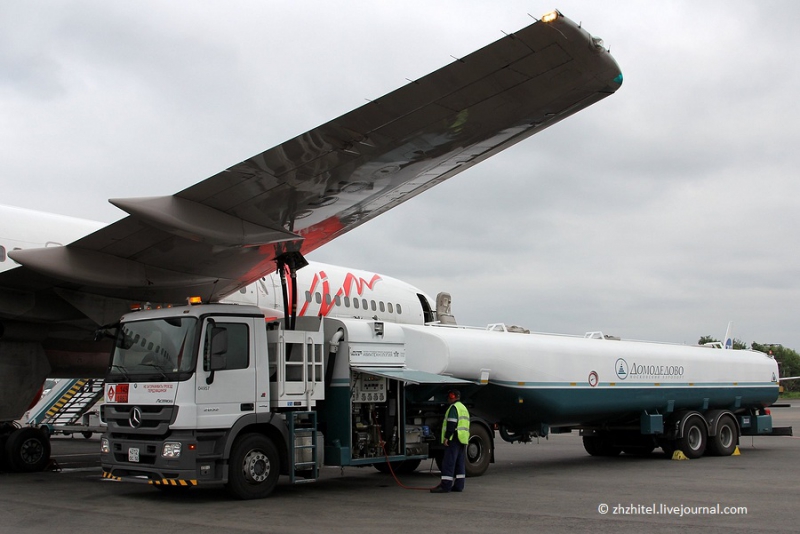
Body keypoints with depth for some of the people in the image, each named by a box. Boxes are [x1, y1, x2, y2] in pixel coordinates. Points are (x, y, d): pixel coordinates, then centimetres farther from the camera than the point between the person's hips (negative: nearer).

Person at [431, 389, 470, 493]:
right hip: (463, 439, 10)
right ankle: (459, 485, 11)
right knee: (460, 463, 10)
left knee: (448, 462, -11)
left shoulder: (454, 407, -8)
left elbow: (452, 423, -19)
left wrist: (446, 437, -20)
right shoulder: (464, 408, 23)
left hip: (454, 438, -10)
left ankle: (445, 486, -14)